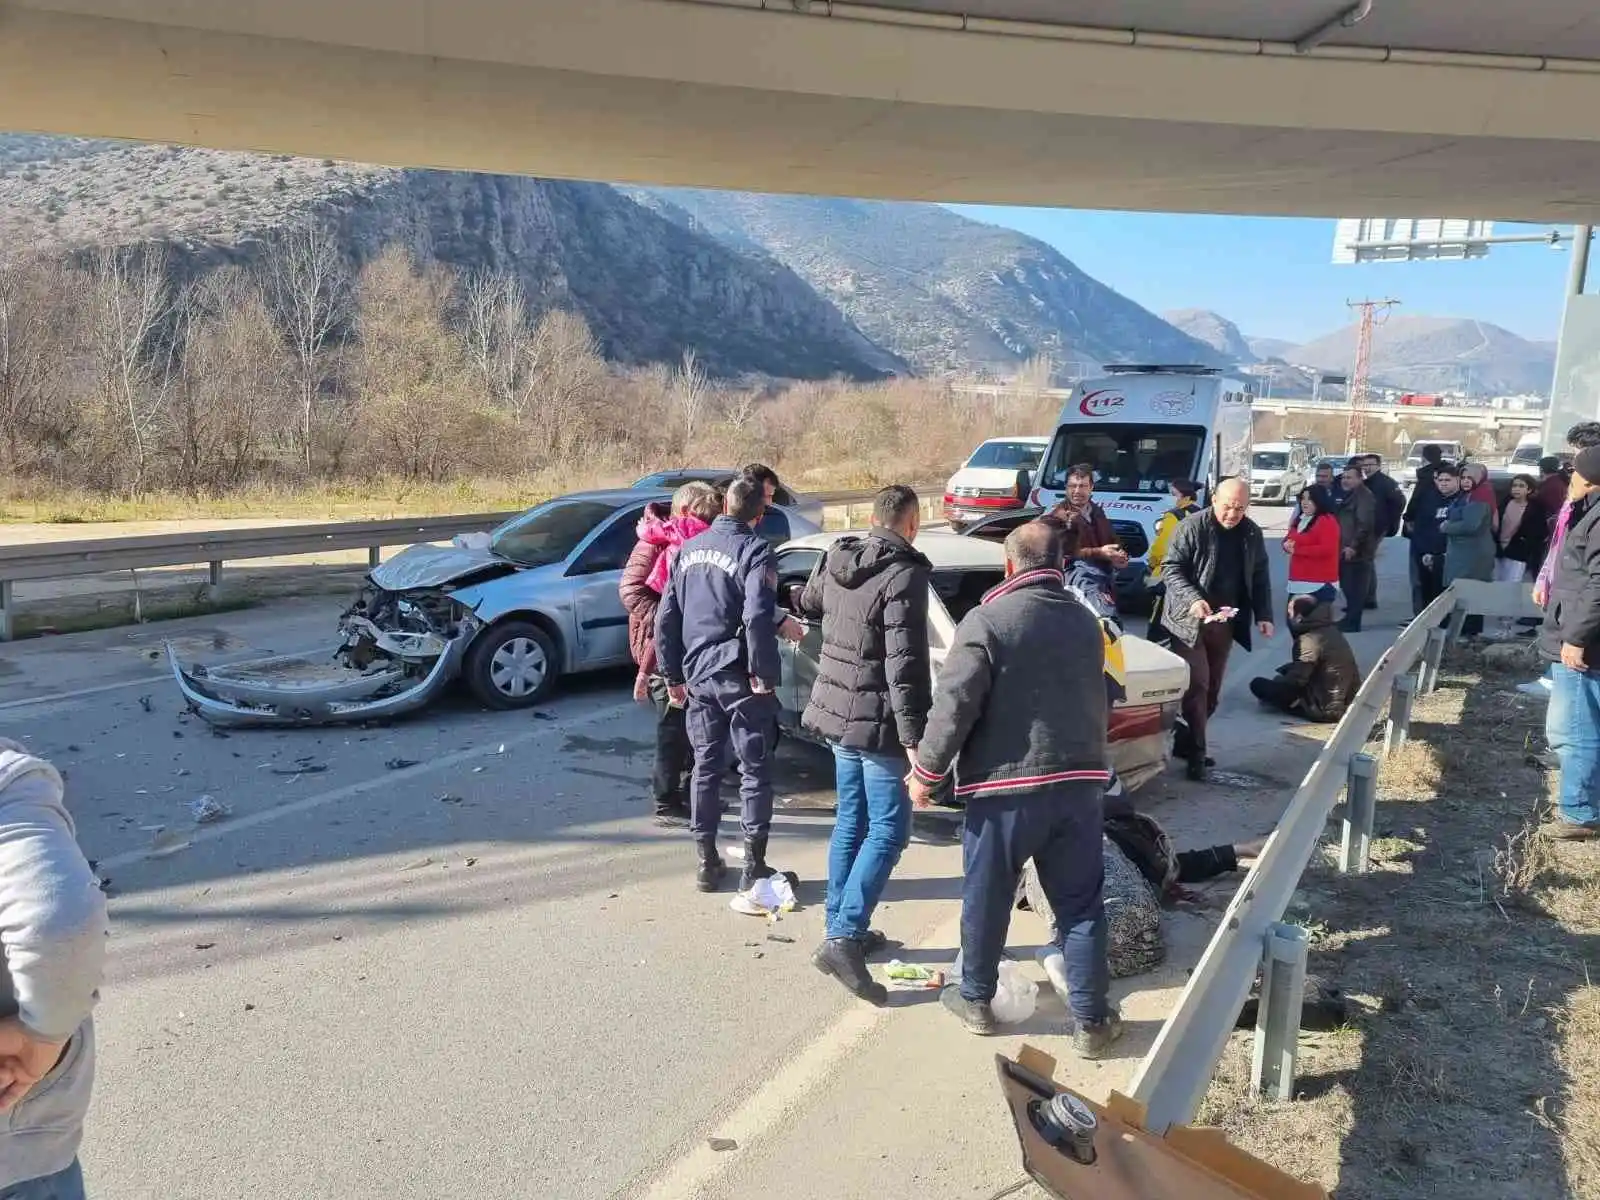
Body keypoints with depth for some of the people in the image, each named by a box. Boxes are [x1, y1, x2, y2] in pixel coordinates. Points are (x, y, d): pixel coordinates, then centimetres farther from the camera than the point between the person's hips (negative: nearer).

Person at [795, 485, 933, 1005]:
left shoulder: (836, 561, 6)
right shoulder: (905, 574, -17)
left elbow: (807, 603, 28)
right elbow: (904, 665, -23)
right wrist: (914, 736, -22)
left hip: (837, 709, 8)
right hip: (877, 720, -8)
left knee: (851, 819, 17)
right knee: (888, 828, -1)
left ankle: (841, 928, 25)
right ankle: (843, 938, -8)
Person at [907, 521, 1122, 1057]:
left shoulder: (987, 620, -11)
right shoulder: (1085, 621, 10)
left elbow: (954, 706, -15)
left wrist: (926, 772, -5)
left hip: (1005, 784, -4)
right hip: (1078, 782, 5)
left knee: (986, 898, 13)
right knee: (1081, 903, 13)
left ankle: (975, 999, 28)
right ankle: (1091, 1020, 18)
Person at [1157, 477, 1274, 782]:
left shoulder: (1252, 534, 7)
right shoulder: (1191, 528, -10)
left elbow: (1260, 577, 15)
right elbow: (1170, 568, -11)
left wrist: (1263, 615, 5)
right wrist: (1193, 599, -25)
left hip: (1225, 623, 6)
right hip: (1190, 620, -6)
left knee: (1212, 689, 9)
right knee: (1196, 685, -9)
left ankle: (1185, 744, 20)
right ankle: (1196, 752, -2)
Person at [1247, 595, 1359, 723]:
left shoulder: (1309, 640, -19)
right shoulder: (1330, 629, 8)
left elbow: (1295, 680, -19)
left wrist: (1278, 681, 0)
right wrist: (1282, 672, 11)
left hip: (1329, 709, -8)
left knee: (1258, 685, -7)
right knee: (1288, 670, 28)